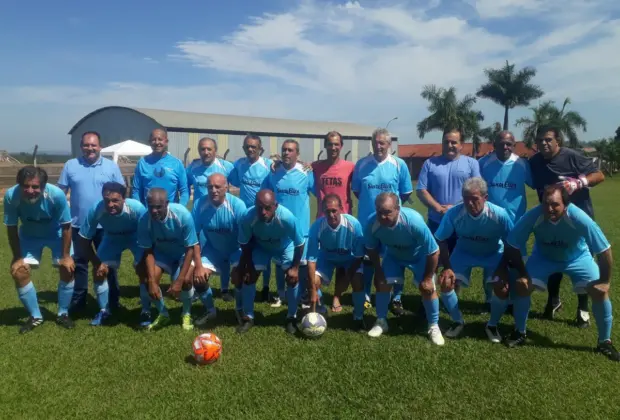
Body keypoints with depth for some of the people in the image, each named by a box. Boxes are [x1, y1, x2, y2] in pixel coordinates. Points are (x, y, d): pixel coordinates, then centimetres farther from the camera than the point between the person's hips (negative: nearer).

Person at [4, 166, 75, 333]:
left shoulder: (56, 195, -37)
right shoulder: (11, 196, -32)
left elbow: (66, 227, -22)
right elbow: (11, 228, -16)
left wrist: (66, 256, -17)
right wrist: (17, 257, -12)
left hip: (56, 233, -1)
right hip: (29, 235, 2)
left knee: (67, 269, -12)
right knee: (18, 272, -9)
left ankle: (63, 314, 9)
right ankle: (35, 317, 11)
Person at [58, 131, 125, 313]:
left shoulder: (111, 166, -1)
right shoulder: (70, 165, 2)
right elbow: (61, 193, 4)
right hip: (78, 224, 1)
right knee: (79, 263, 13)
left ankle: (112, 300, 21)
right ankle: (78, 300, 26)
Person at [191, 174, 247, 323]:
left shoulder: (237, 205, -27)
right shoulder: (199, 204, -20)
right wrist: (198, 266, -17)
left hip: (236, 249, -2)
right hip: (213, 249, 2)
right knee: (198, 276, -14)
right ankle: (210, 310, 15)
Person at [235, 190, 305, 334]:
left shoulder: (287, 218, -42)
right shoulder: (248, 218, -38)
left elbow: (300, 244, -24)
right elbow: (245, 245, -18)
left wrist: (295, 267, -18)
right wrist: (245, 268, -12)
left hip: (284, 247, -1)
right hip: (259, 247, 1)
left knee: (293, 277, -12)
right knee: (248, 276, -7)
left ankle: (292, 317, 9)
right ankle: (248, 317, 12)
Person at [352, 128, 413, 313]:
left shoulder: (399, 164, -4)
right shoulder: (361, 164, -1)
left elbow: (406, 193, 2)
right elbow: (356, 190, 8)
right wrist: (369, 202, 2)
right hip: (367, 220, 1)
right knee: (367, 260, 13)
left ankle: (396, 299, 21)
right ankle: (365, 296, 27)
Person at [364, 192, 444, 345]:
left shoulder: (414, 221, -43)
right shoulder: (372, 223, -34)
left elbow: (434, 252, -28)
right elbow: (372, 249, -10)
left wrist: (428, 278, -20)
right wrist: (378, 272, -6)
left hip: (419, 256, -2)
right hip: (393, 255, 3)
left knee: (427, 288, -9)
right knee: (382, 283, -7)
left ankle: (434, 326, 13)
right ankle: (381, 321, 16)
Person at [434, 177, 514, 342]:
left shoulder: (500, 215, -32)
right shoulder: (453, 213, -30)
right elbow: (441, 241, -15)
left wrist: (503, 268, -19)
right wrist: (447, 267, -18)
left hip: (493, 254, -1)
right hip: (464, 253, 1)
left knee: (503, 289, -19)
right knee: (446, 283, -16)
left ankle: (492, 325, 11)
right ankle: (458, 321, 12)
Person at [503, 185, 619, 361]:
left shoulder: (579, 218, -38)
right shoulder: (533, 216, -36)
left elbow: (604, 250, -26)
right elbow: (512, 246, -22)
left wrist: (605, 281, -19)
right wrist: (522, 273, -18)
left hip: (577, 257, 0)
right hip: (543, 256, 1)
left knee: (600, 291, -15)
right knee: (522, 285, -16)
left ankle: (605, 342, 7)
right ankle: (520, 333, 6)